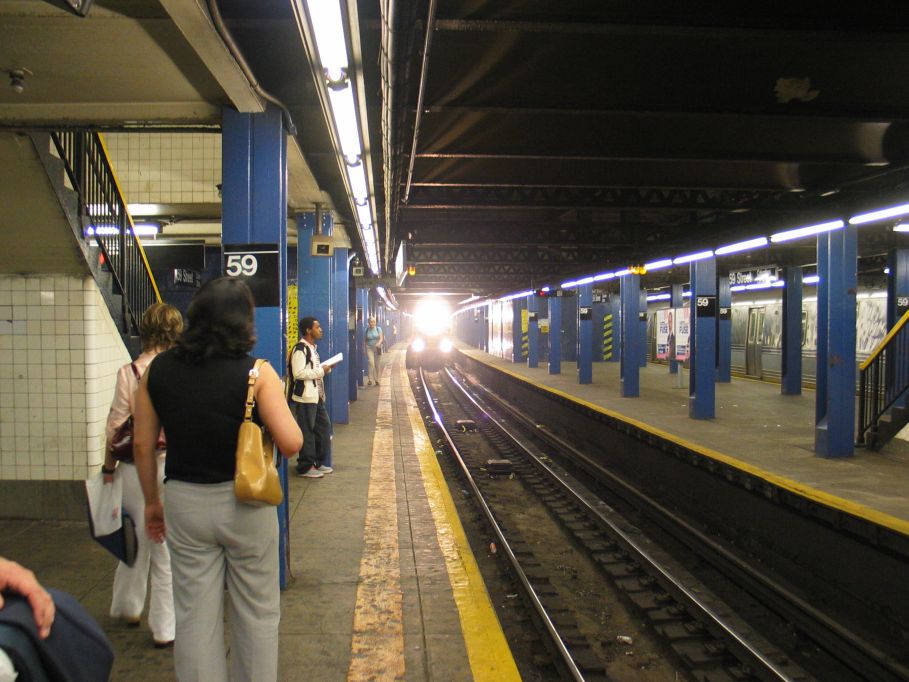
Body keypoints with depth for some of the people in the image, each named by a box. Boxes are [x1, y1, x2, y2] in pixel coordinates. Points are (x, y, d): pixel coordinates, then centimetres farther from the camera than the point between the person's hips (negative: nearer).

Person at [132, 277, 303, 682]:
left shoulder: (158, 369, -1)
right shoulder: (255, 372, -13)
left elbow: (143, 444, 3)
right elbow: (291, 443, -17)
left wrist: (152, 502, 15)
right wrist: (276, 397, 2)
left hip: (184, 501, 3)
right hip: (244, 502, -3)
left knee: (194, 617, 14)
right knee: (257, 614, 14)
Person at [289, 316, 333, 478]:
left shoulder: (312, 347, 14)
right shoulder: (300, 349, -16)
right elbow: (299, 373, -25)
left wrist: (325, 368, 7)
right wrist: (321, 371, -19)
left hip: (317, 396, 10)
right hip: (305, 398, -10)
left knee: (324, 426, 14)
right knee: (307, 432, -2)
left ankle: (319, 462, 25)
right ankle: (305, 467, 7)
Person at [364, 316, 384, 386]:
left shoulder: (378, 329, 1)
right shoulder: (367, 330, 3)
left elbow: (381, 338, -9)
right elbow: (365, 340, 12)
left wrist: (379, 343, -29)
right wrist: (364, 348, 8)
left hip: (377, 348, 1)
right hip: (369, 348, -1)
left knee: (377, 365, 6)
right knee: (371, 363, -18)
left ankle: (376, 380, 20)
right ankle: (370, 380, -19)